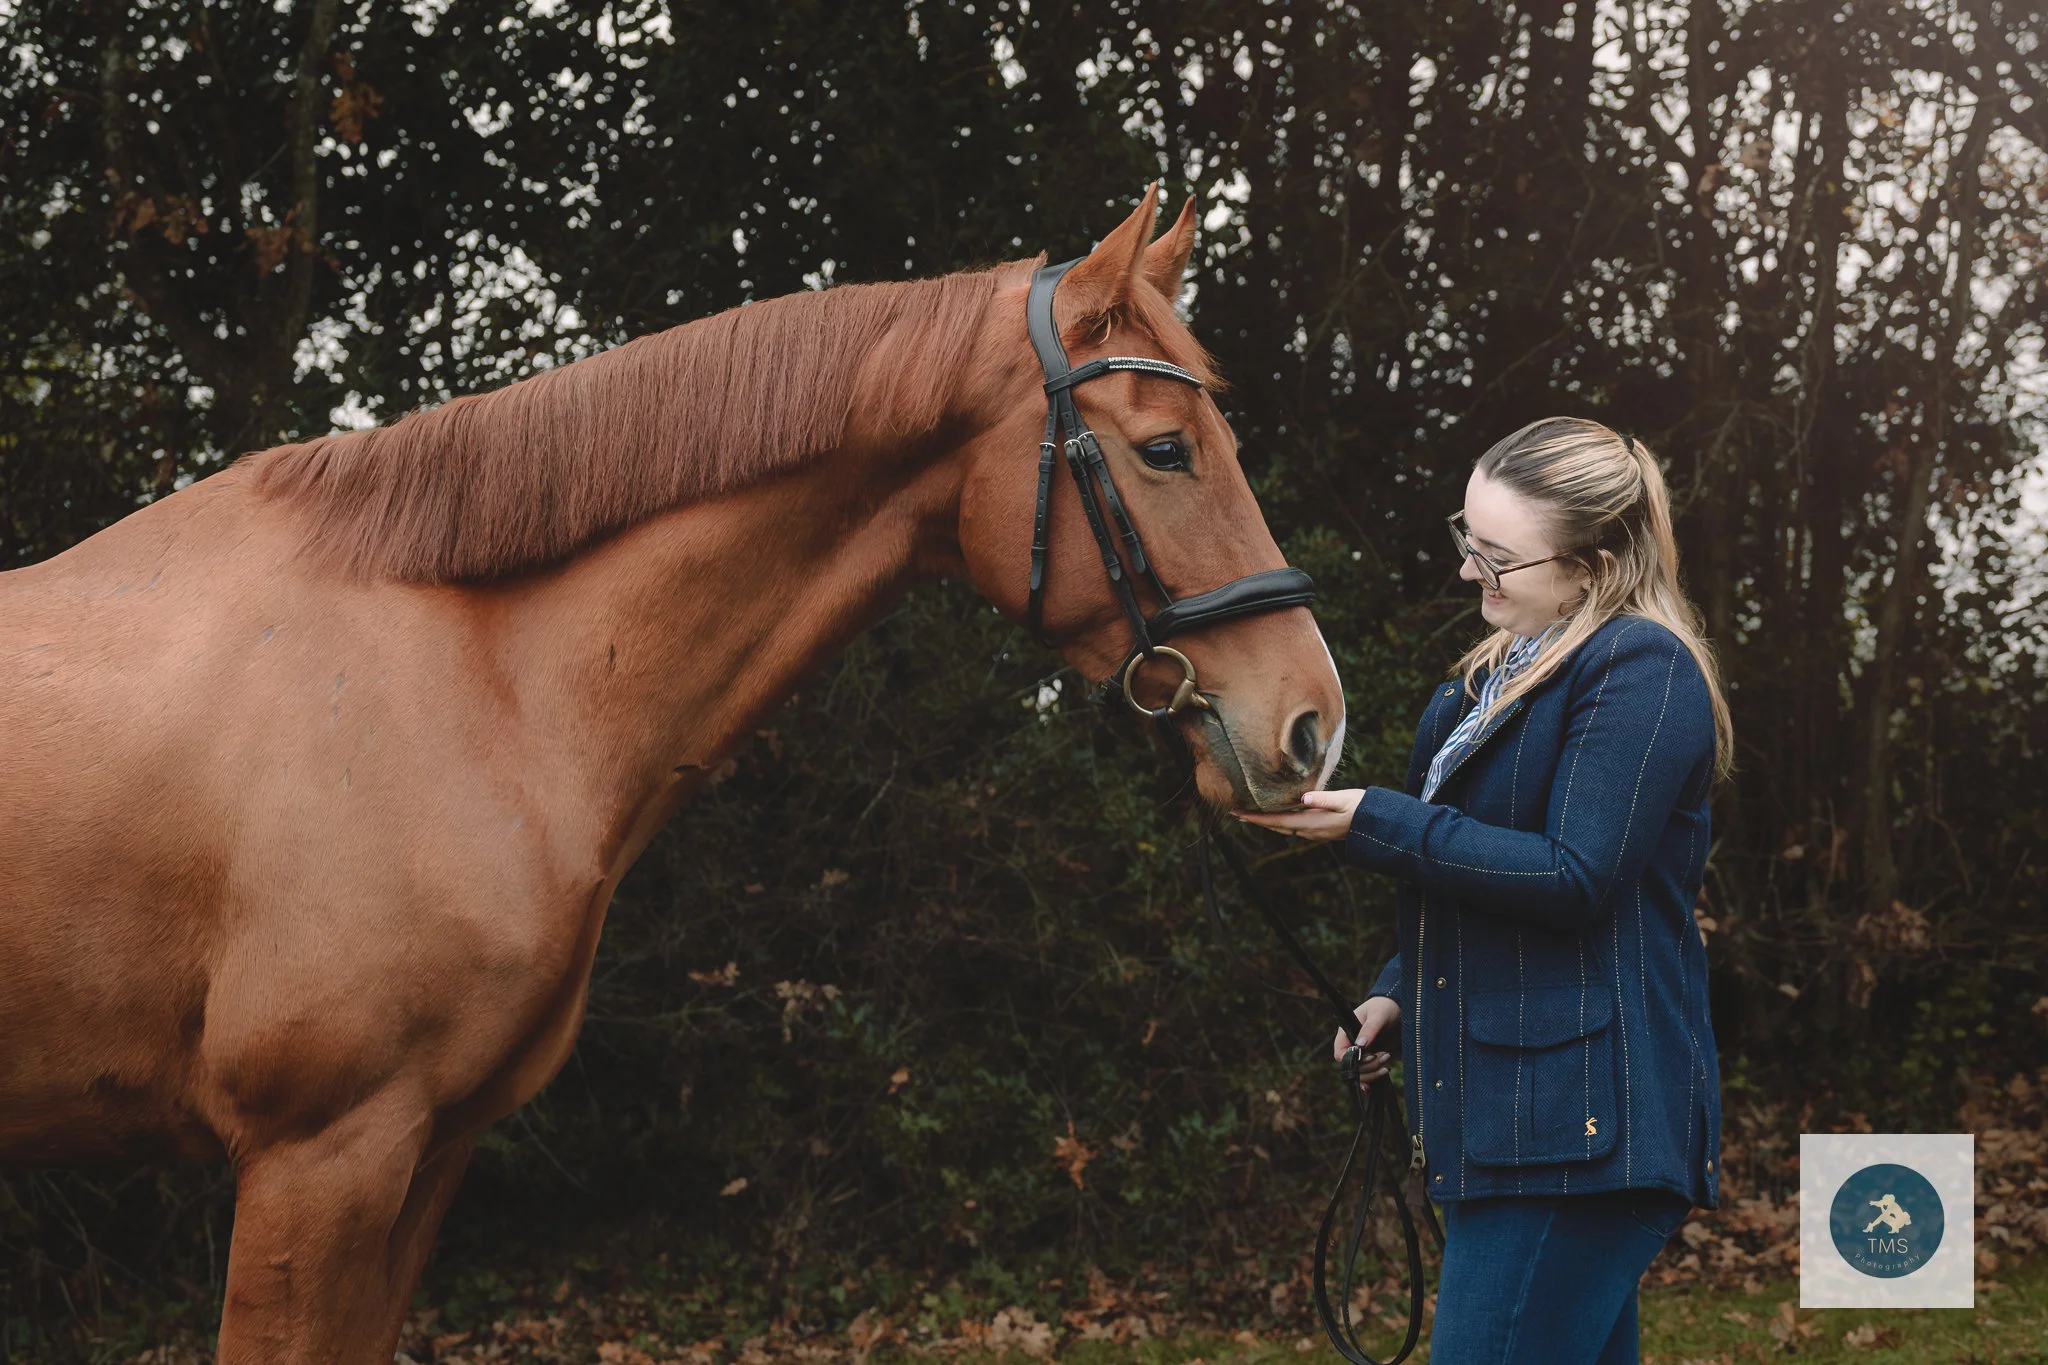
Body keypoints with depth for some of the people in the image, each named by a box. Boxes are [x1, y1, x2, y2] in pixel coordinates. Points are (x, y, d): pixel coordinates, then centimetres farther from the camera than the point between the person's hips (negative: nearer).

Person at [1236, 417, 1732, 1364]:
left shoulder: (1644, 670, -13)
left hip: (1580, 1116, -10)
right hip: (1499, 1107, 10)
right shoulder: (1507, 668, 18)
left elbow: (1573, 879, -20)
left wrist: (1373, 823, -20)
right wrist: (1400, 995, 12)